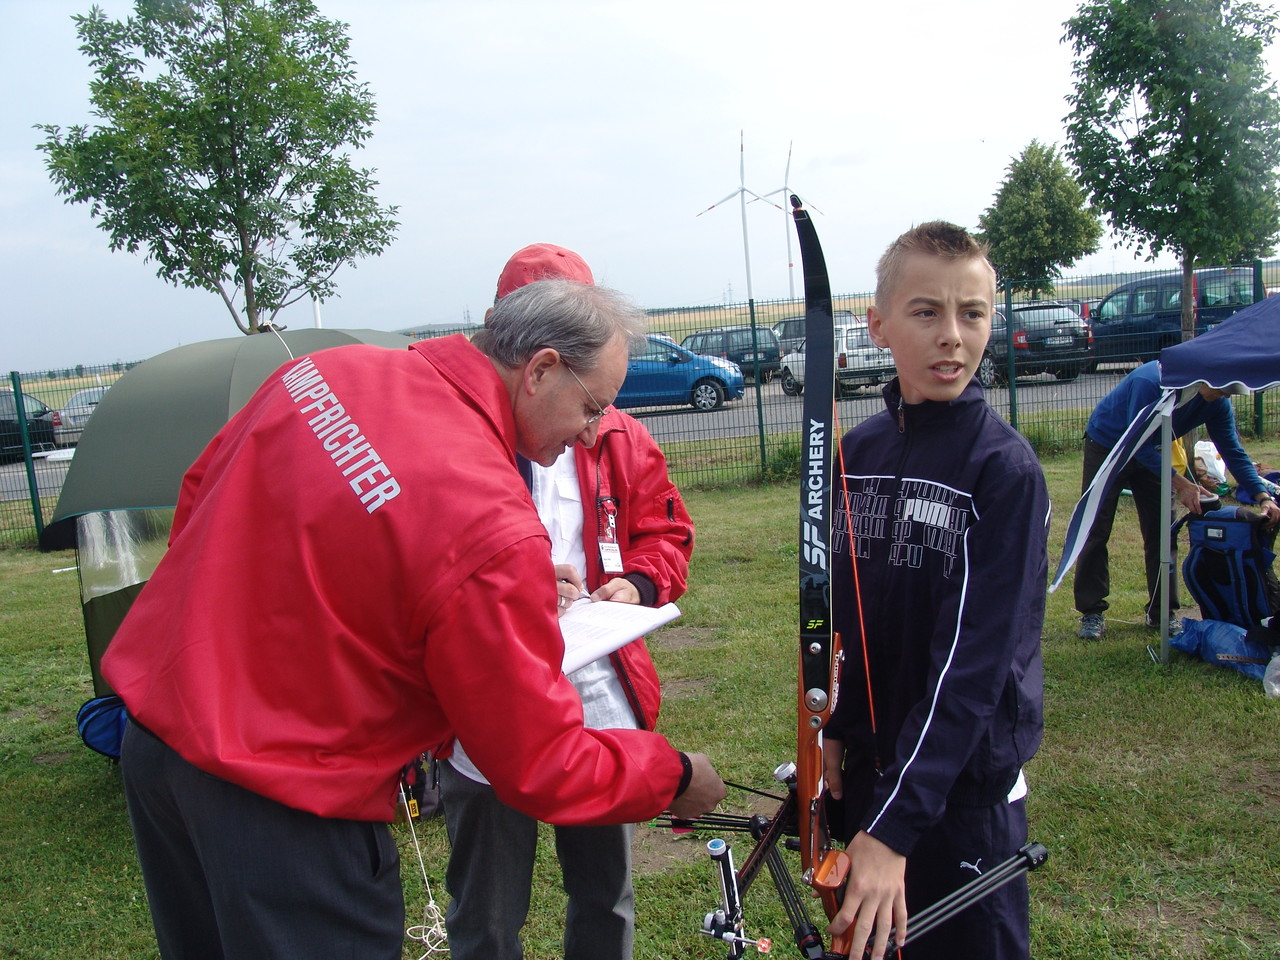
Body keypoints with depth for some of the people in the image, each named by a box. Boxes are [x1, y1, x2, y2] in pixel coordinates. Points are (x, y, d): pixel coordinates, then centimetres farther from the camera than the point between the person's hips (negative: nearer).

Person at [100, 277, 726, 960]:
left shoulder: (320, 372, -4)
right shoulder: (493, 530, -27)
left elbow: (199, 493, 13)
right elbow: (540, 769, -17)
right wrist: (673, 777, -1)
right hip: (281, 809, -8)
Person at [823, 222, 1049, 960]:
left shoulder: (1007, 468, -17)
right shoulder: (858, 452, 0)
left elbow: (974, 658, -23)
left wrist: (896, 823, -26)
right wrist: (831, 728, 3)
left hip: (965, 785, -5)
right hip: (864, 765, 5)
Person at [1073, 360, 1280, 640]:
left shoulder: (1217, 403, -14)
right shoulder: (1150, 382, -35)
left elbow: (1233, 452, -8)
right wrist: (1179, 483, -36)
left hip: (1149, 452, 6)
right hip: (1105, 446, -6)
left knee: (1161, 531, 0)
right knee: (1096, 531, -5)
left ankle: (1161, 613, 10)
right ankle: (1091, 612, 2)